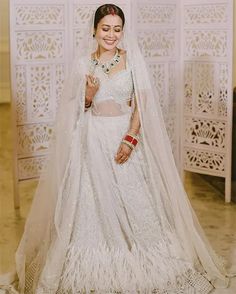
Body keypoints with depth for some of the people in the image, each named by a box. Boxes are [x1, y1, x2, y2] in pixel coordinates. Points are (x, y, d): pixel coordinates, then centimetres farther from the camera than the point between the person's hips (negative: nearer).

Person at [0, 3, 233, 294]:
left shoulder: (132, 60, 0)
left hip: (125, 136, -1)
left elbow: (141, 104, -4)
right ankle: (97, 270, 16)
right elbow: (77, 108, 8)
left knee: (133, 200, 0)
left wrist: (131, 139, -15)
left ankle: (136, 266, 15)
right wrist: (89, 95, -13)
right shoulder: (83, 62, 4)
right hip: (93, 139, 1)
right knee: (94, 201, 3)